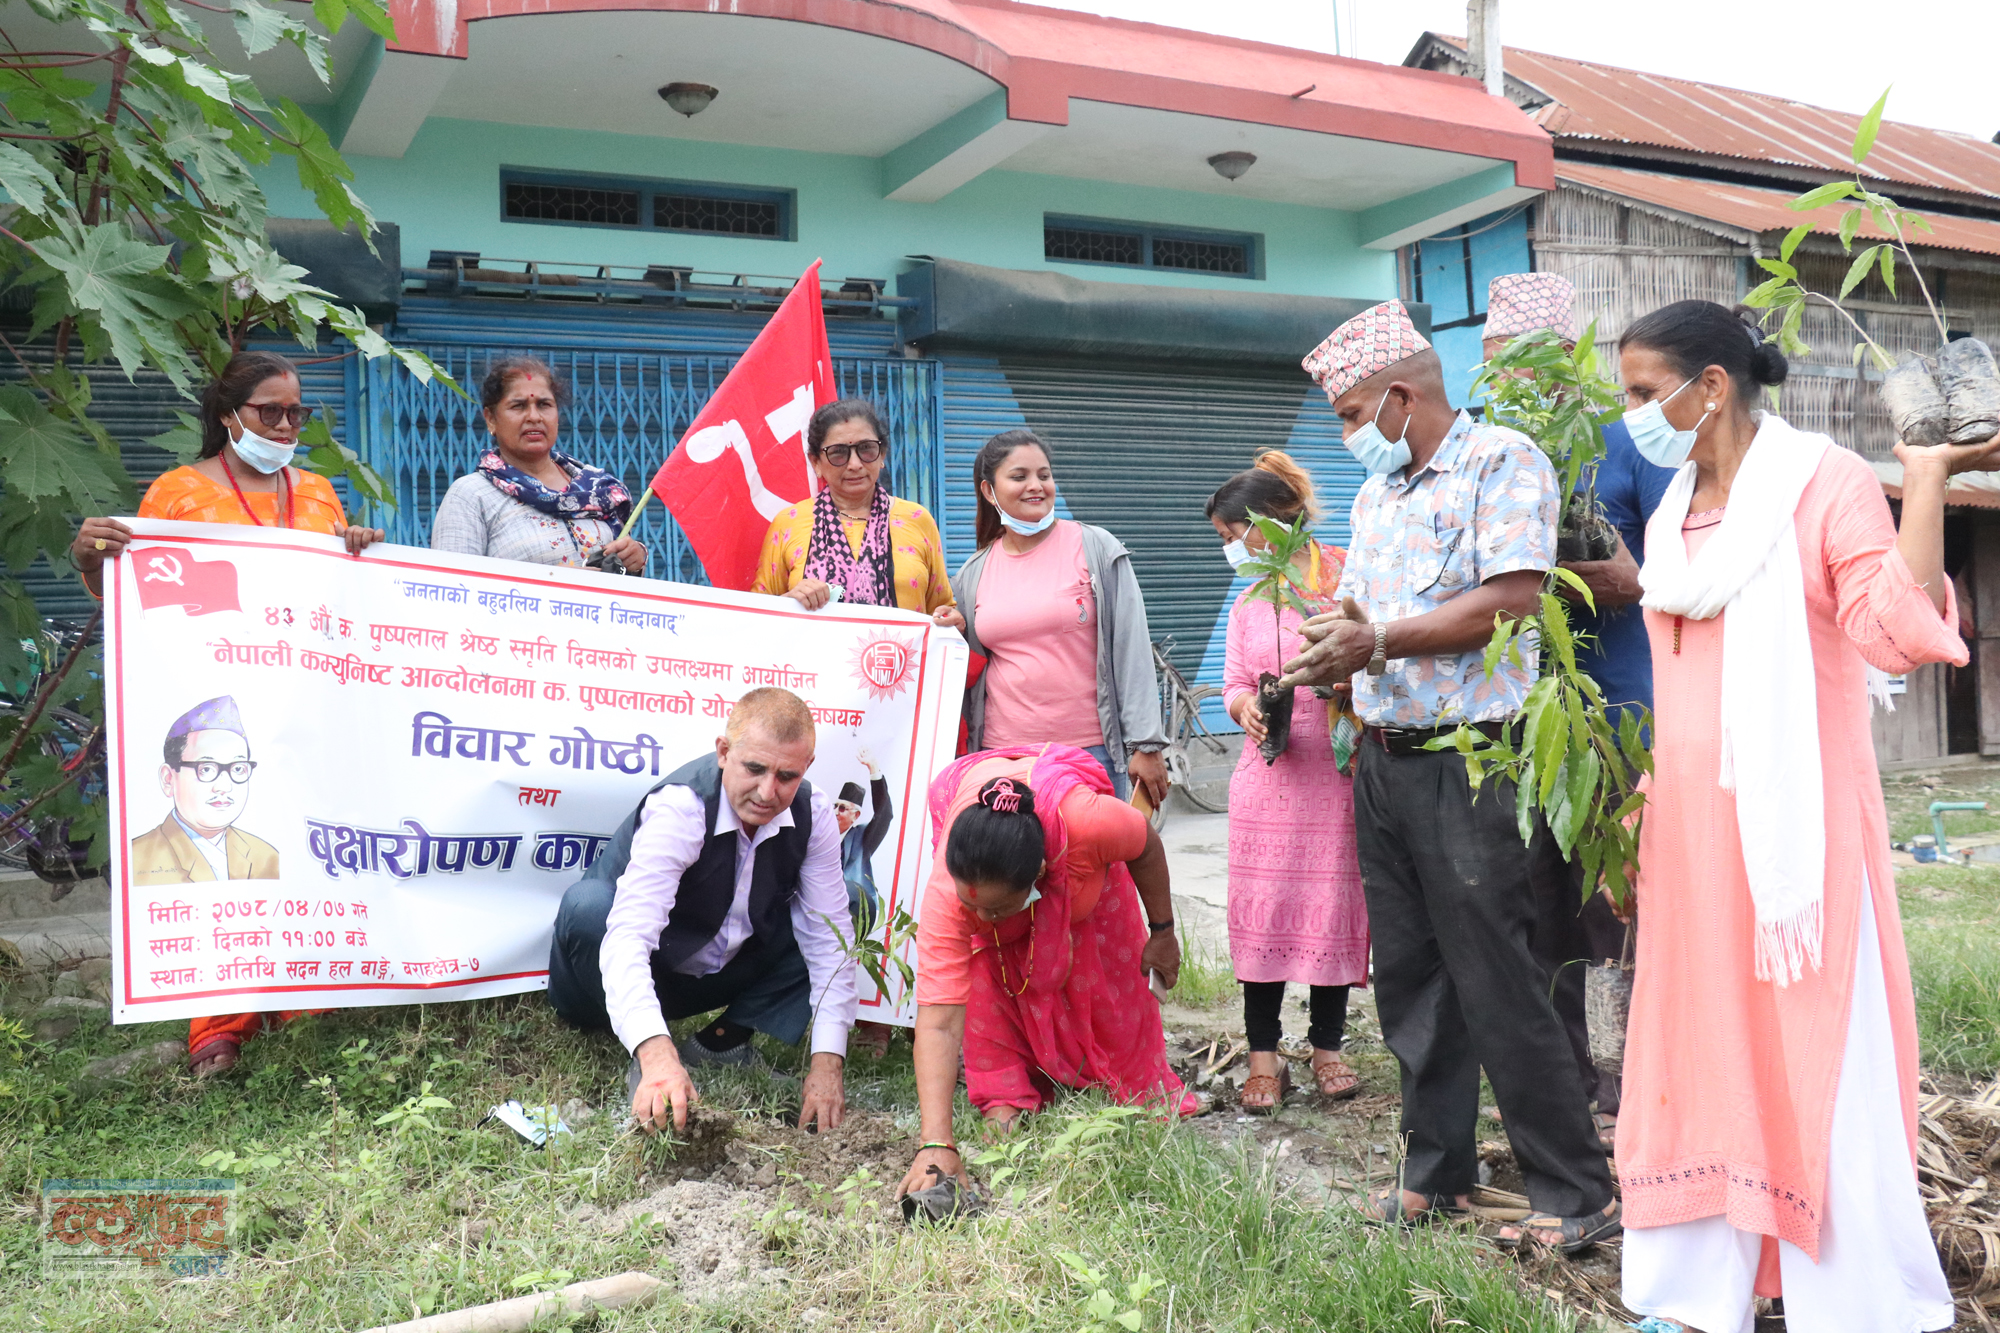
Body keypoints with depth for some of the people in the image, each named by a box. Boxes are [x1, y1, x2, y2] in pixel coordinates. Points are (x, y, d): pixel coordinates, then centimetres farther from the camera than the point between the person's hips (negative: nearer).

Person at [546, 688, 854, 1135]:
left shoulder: (814, 815, -16)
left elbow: (827, 939, -14)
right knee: (588, 905, -36)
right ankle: (649, 1073, -18)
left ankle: (725, 1040, -6)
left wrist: (828, 1061, -24)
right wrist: (656, 1054, -60)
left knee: (848, 910, -12)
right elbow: (627, 936, -45)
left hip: (719, 976, 5)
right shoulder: (677, 810, -33)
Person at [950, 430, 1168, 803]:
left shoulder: (1097, 549, 0)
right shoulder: (972, 575, 10)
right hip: (1001, 754, 3)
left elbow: (1132, 650, -3)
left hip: (1092, 752, -2)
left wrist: (1146, 745, -7)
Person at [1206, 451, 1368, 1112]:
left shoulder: (1346, 580, -2)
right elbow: (1234, 683, 14)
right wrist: (1246, 708, -7)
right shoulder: (1248, 603, 14)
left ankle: (1327, 1045, 18)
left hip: (1336, 772, -3)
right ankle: (1264, 1054, 10)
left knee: (1333, 902, 3)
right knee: (1262, 905, 0)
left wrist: (1345, 677, -20)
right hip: (1268, 773, 4)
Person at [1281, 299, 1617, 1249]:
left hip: (1467, 761, -8)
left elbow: (1511, 599, -17)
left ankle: (1575, 1195, 7)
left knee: (1496, 983, -5)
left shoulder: (1501, 461, -5)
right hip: (1382, 761, 8)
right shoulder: (1375, 495, 20)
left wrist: (1381, 642, -16)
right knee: (1408, 979, 11)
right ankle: (1436, 1171, 23)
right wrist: (1328, 666, -1)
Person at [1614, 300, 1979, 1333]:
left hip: (1794, 824, -6)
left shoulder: (1825, 481, -6)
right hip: (1692, 831, 6)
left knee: (1816, 1058, -1)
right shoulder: (1674, 512, 15)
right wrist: (1651, 797, 15)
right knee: (1701, 1048, 7)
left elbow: (1897, 631, -20)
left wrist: (1931, 478, -19)